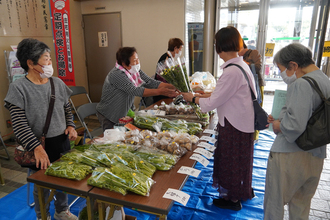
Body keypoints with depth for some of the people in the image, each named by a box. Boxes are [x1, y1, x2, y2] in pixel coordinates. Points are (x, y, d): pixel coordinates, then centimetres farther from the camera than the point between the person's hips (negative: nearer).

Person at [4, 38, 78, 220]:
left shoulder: (58, 83, 0)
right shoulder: (18, 88, -14)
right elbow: (19, 125, -15)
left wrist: (70, 126, -5)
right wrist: (36, 147, -25)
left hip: (62, 141, 4)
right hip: (39, 146, -4)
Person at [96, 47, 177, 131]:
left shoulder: (136, 71, -4)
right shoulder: (116, 74, -27)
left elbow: (151, 82, -9)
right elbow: (135, 91, -34)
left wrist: (173, 87, -22)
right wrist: (160, 91, -39)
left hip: (125, 113, 7)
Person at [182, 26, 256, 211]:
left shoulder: (232, 71, -26)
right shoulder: (242, 65, 5)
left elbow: (213, 102, -20)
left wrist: (193, 98, -5)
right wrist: (204, 95, 9)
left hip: (234, 125, -9)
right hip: (243, 121, 9)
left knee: (232, 160, 9)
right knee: (240, 158, 24)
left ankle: (233, 199, 31)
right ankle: (244, 190, 44)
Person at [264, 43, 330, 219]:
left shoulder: (301, 84, -19)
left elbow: (294, 126, -28)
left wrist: (278, 126, -9)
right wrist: (281, 120, 7)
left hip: (290, 155, -8)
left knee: (274, 204, 9)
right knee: (301, 205, 23)